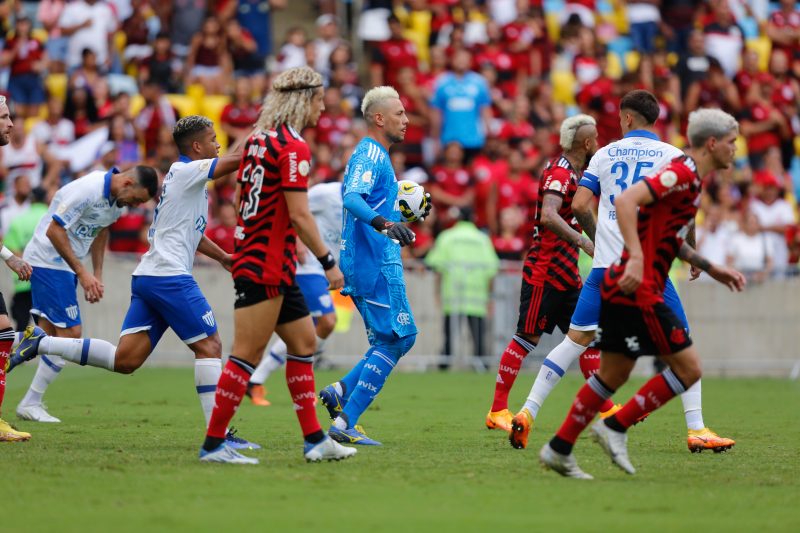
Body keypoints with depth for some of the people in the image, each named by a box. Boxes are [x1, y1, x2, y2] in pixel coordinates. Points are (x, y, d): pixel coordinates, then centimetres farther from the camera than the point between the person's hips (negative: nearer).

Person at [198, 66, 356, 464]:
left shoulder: (259, 139, 13)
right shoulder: (293, 146, -15)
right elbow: (298, 214, -19)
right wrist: (328, 262, -12)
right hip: (267, 268, -10)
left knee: (304, 343, 14)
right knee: (247, 355, -6)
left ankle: (314, 439, 15)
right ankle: (213, 444, -4)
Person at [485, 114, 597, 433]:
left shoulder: (575, 174, 15)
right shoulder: (559, 173, -15)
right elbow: (548, 216, -32)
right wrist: (583, 242, -38)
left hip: (565, 274, 9)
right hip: (544, 272, -9)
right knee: (527, 339, -5)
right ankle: (497, 411, 0)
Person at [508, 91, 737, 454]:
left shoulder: (605, 154, 11)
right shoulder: (671, 155, 3)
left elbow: (579, 205, 5)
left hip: (606, 264, 3)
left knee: (576, 340, 8)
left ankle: (527, 413, 1)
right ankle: (696, 430, -2)